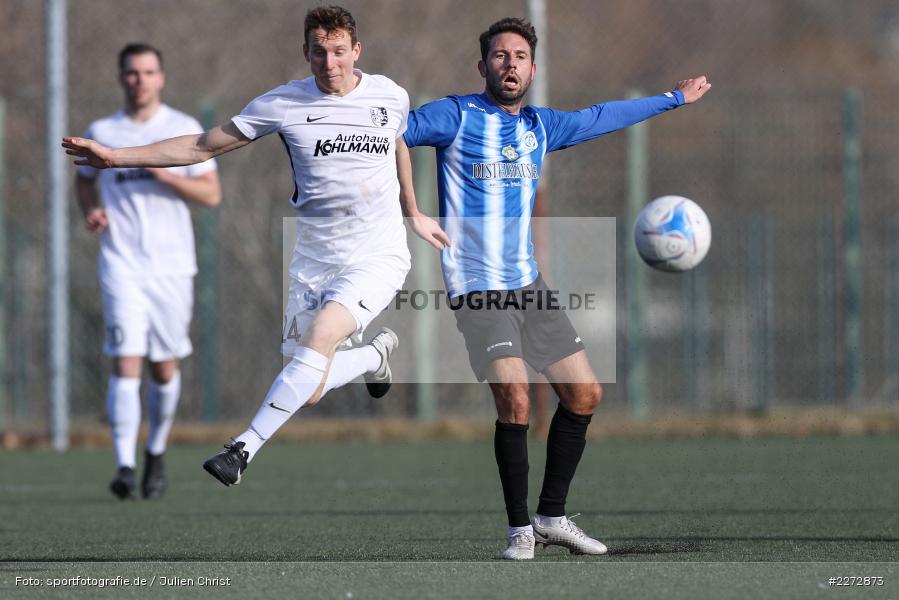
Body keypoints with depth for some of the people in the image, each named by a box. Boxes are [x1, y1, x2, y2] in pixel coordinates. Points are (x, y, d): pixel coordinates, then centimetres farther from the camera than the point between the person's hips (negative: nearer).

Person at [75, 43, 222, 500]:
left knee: (165, 367, 8)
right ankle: (125, 466, -18)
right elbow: (84, 179, 23)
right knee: (126, 362, -14)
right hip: (121, 262, -1)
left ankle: (156, 453, 31)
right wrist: (90, 211, 2)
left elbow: (211, 194, 0)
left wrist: (165, 174, -15)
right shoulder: (101, 133, 6)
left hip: (172, 263, 1)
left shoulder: (185, 129, 2)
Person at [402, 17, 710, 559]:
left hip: (529, 284, 7)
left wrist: (674, 99, 38)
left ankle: (552, 515, 19)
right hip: (477, 288, -7)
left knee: (585, 394, 5)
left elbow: (601, 117, 28)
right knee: (514, 398, -21)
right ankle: (520, 529, -8)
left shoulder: (540, 126, 12)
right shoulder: (456, 116, -5)